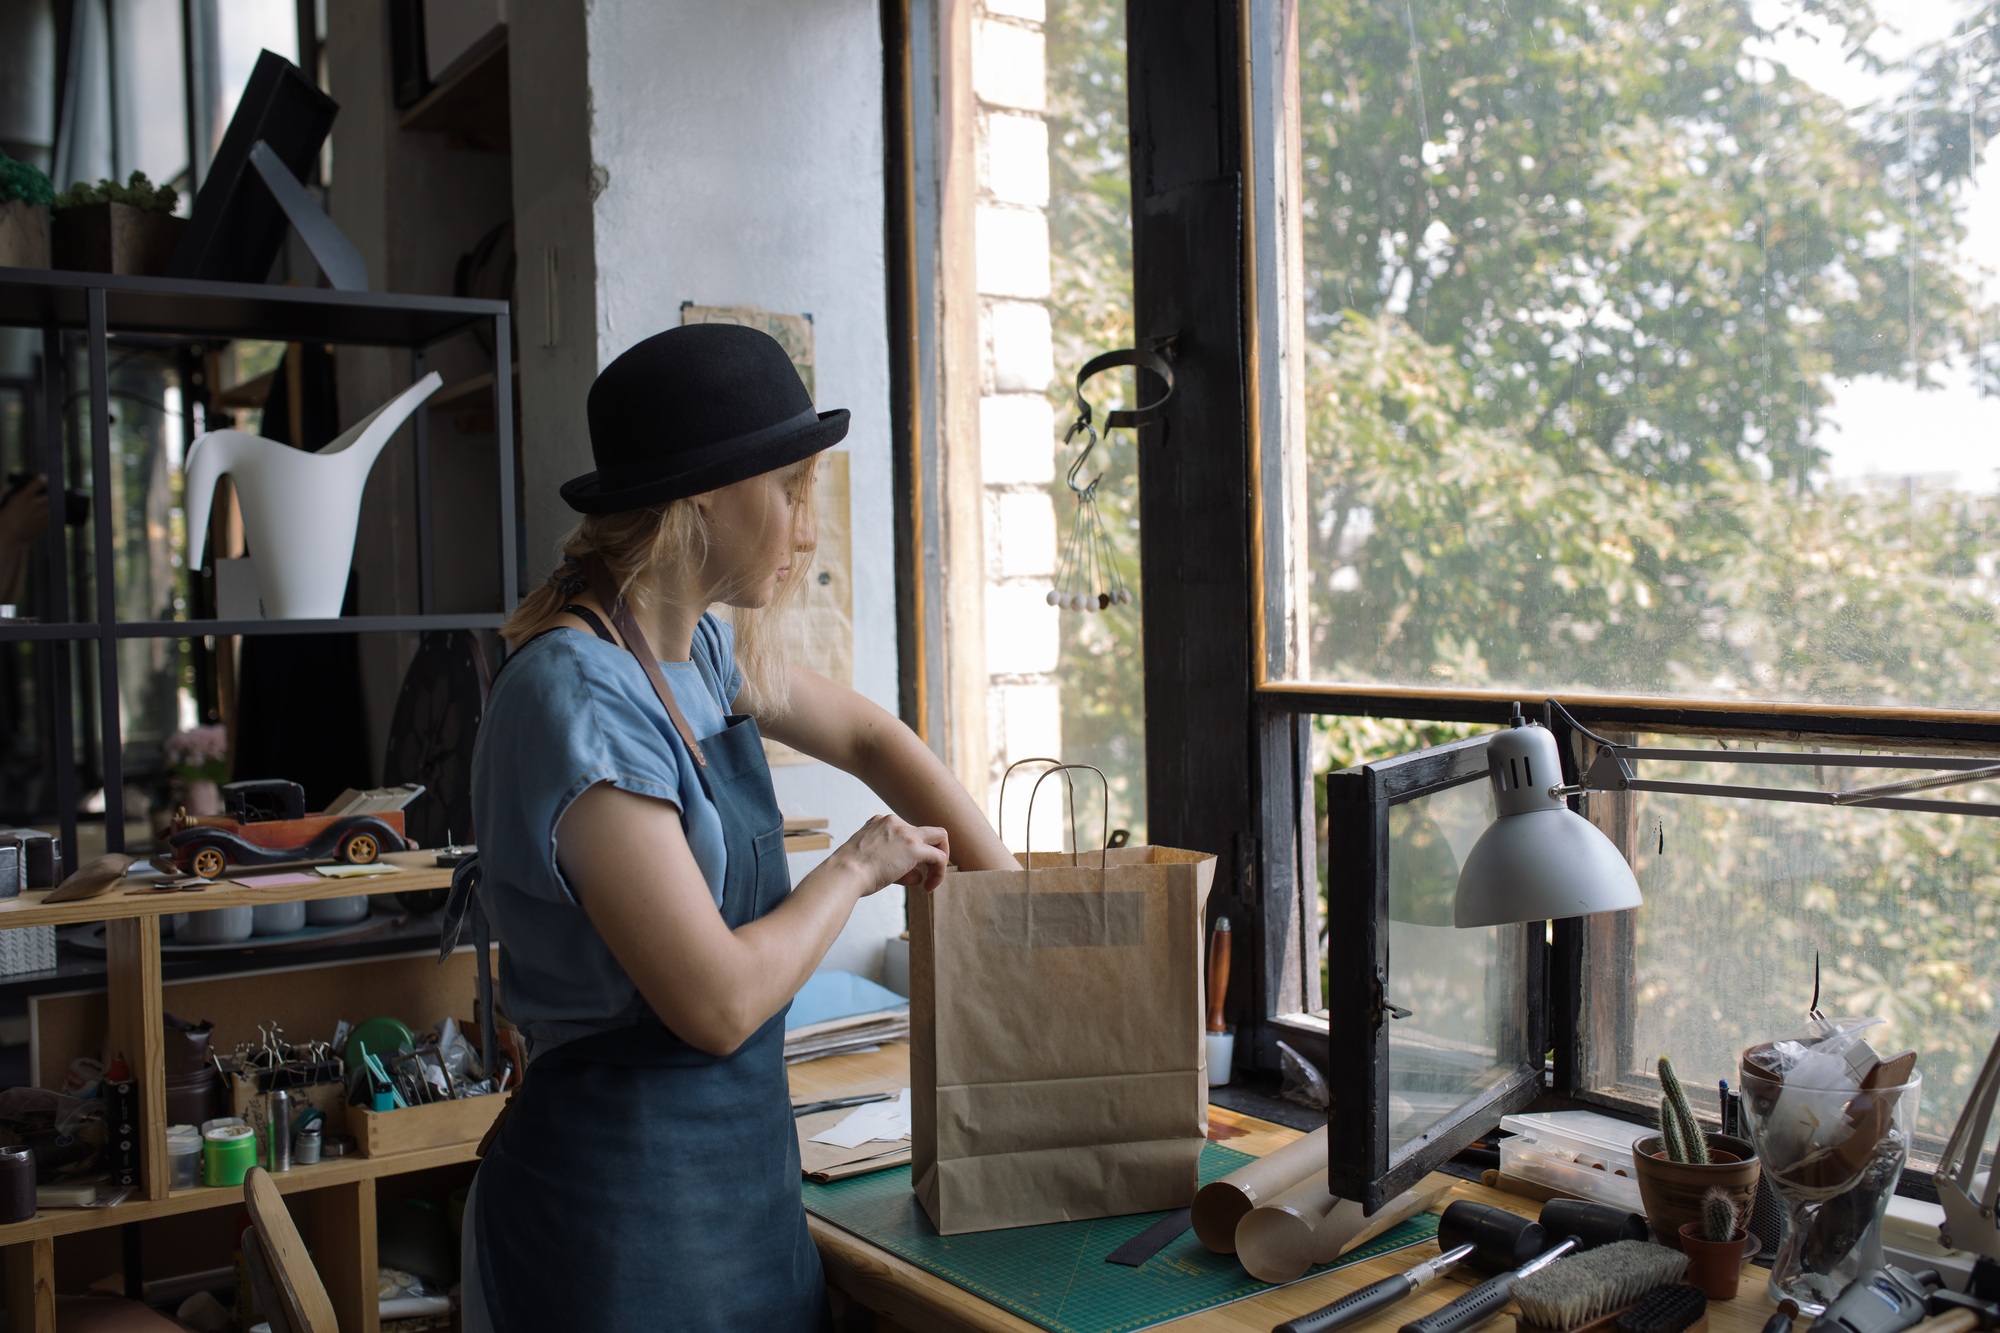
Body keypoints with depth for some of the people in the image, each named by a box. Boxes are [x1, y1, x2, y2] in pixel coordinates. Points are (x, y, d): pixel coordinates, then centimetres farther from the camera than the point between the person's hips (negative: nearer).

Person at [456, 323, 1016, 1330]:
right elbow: (717, 1001, -25)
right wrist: (856, 867, -9)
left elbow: (866, 738, 17)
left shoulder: (701, 652, 3)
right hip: (627, 1210, -8)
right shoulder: (579, 691, -24)